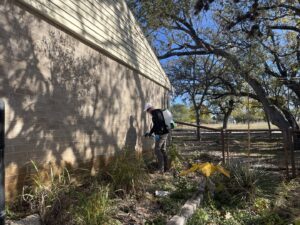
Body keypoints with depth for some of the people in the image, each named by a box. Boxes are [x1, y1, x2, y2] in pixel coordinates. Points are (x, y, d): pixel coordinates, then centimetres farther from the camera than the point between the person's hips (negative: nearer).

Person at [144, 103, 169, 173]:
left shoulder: (156, 113, -13)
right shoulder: (157, 113, 19)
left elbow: (159, 123, -24)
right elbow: (156, 125, 27)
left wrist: (157, 134, -24)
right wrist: (150, 132, 29)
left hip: (161, 134, -10)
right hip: (164, 133, 10)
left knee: (157, 150, -6)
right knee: (163, 150, 13)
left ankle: (161, 169, -4)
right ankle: (165, 168, 17)